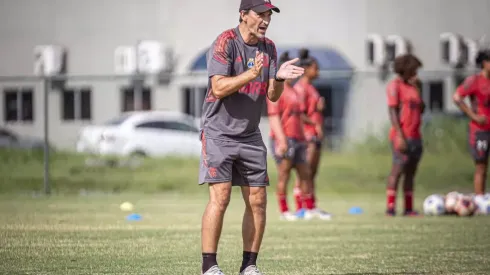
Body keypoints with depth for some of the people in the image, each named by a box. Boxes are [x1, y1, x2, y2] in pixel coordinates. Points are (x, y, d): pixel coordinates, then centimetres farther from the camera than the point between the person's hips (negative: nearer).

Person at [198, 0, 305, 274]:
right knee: (220, 197, -15)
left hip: (250, 135, 6)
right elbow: (219, 88, -22)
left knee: (258, 200, 2)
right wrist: (252, 74, -32)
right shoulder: (225, 43, -12)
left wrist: (279, 78, -17)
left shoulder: (268, 48, 7)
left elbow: (273, 96, 4)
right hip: (219, 132, -6)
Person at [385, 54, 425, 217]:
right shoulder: (395, 86, -3)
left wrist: (418, 89, 6)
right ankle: (390, 207, -13)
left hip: (415, 136, 8)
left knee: (410, 172, 7)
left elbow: (421, 110, 14)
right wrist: (400, 136, -18)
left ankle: (409, 208, 8)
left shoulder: (412, 86, 18)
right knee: (398, 170, -12)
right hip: (403, 137, -8)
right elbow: (392, 111, -10)